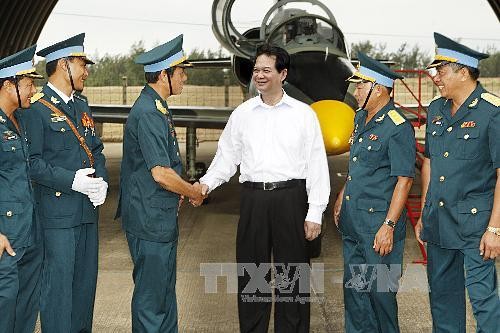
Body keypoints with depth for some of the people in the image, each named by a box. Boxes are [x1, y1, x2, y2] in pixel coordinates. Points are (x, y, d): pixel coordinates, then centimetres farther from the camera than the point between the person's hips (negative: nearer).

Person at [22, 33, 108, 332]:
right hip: (58, 211, -8)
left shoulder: (82, 105, 15)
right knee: (59, 282, -1)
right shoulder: (37, 108, -10)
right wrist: (72, 181, -22)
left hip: (89, 208, 8)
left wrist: (102, 181, -1)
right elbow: (32, 162, -15)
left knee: (86, 279, 15)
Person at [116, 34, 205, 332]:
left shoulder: (158, 108, 12)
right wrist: (193, 192, -8)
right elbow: (160, 173, -23)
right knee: (151, 294, 1)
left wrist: (181, 191, 8)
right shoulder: (147, 113, -20)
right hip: (150, 218, -10)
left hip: (163, 215, 10)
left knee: (165, 288, 19)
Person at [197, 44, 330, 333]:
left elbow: (317, 165, 1)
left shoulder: (304, 114, 4)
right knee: (251, 271, 8)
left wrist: (315, 214, -4)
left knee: (291, 273, 4)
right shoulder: (242, 114, 11)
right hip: (253, 198, 2)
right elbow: (226, 157, 12)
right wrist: (207, 183, -7)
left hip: (291, 198, -2)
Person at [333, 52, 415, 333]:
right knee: (354, 287, 15)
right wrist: (342, 197, 21)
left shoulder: (398, 128, -16)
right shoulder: (361, 118, 11)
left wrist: (388, 226, -21)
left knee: (380, 289, 2)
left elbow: (404, 180, -18)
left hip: (378, 221, -8)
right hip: (352, 220, 9)